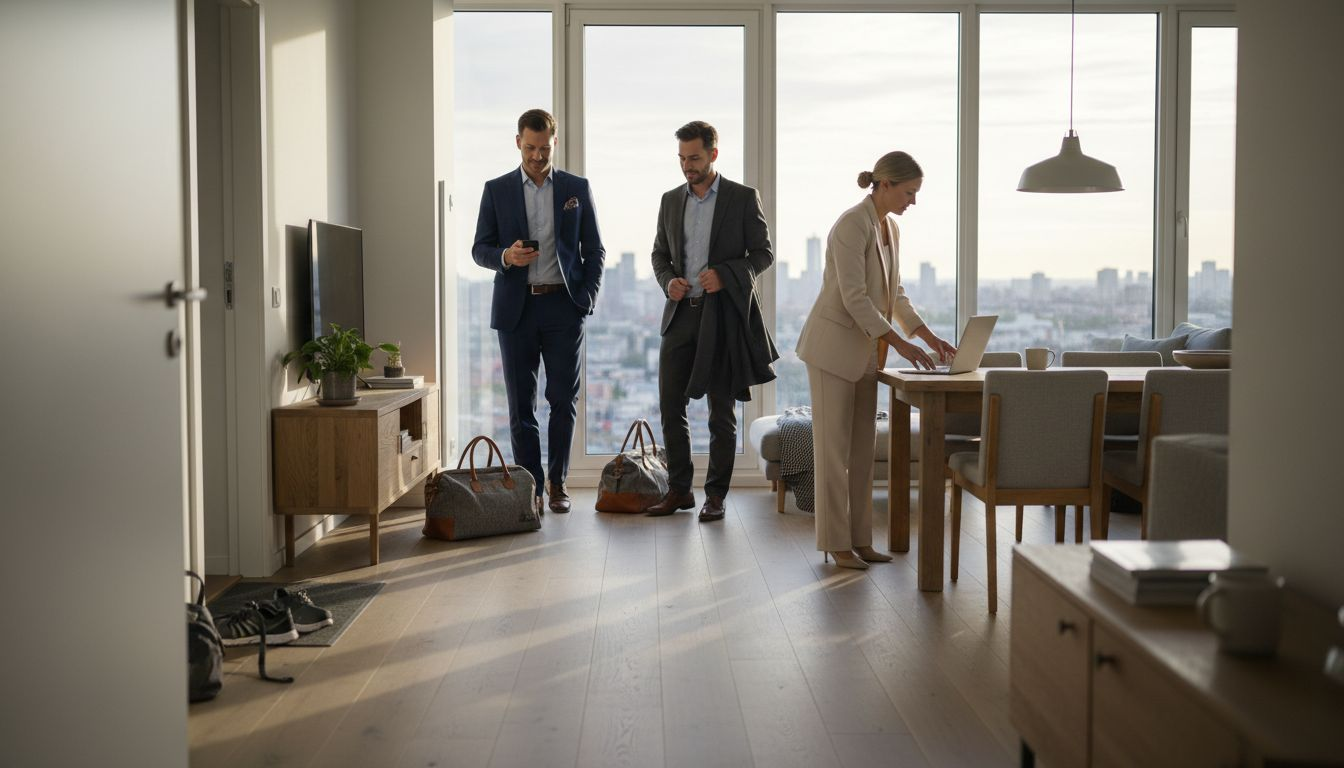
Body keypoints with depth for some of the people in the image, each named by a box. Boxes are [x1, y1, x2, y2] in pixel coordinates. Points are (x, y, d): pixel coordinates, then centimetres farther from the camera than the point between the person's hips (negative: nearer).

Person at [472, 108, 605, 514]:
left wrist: (587, 296, -3)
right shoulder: (496, 190, 6)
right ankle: (531, 487, 9)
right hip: (516, 308, 0)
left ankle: (557, 482, 15)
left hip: (563, 305, 0)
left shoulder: (577, 188, 7)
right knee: (521, 405, 2)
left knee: (564, 399, 1)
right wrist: (505, 256, -15)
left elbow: (594, 249, 9)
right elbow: (480, 248, 6)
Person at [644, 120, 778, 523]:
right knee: (670, 405, 3)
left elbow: (763, 253, -2)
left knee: (722, 412, 2)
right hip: (681, 313, 4)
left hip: (724, 315, -4)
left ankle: (716, 496, 11)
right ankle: (679, 490, 15)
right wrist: (668, 280, -4)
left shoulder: (743, 198, -2)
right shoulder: (671, 201, 11)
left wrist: (725, 274, -17)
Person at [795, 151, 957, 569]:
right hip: (834, 347, -9)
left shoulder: (891, 228, 10)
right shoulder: (852, 224, -18)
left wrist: (930, 337, 5)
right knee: (834, 448, -3)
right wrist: (900, 344, -24)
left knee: (862, 448, 9)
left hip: (866, 351, 9)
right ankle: (836, 542, 3)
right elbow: (854, 297, -23)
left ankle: (859, 538, 15)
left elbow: (895, 294, 15)